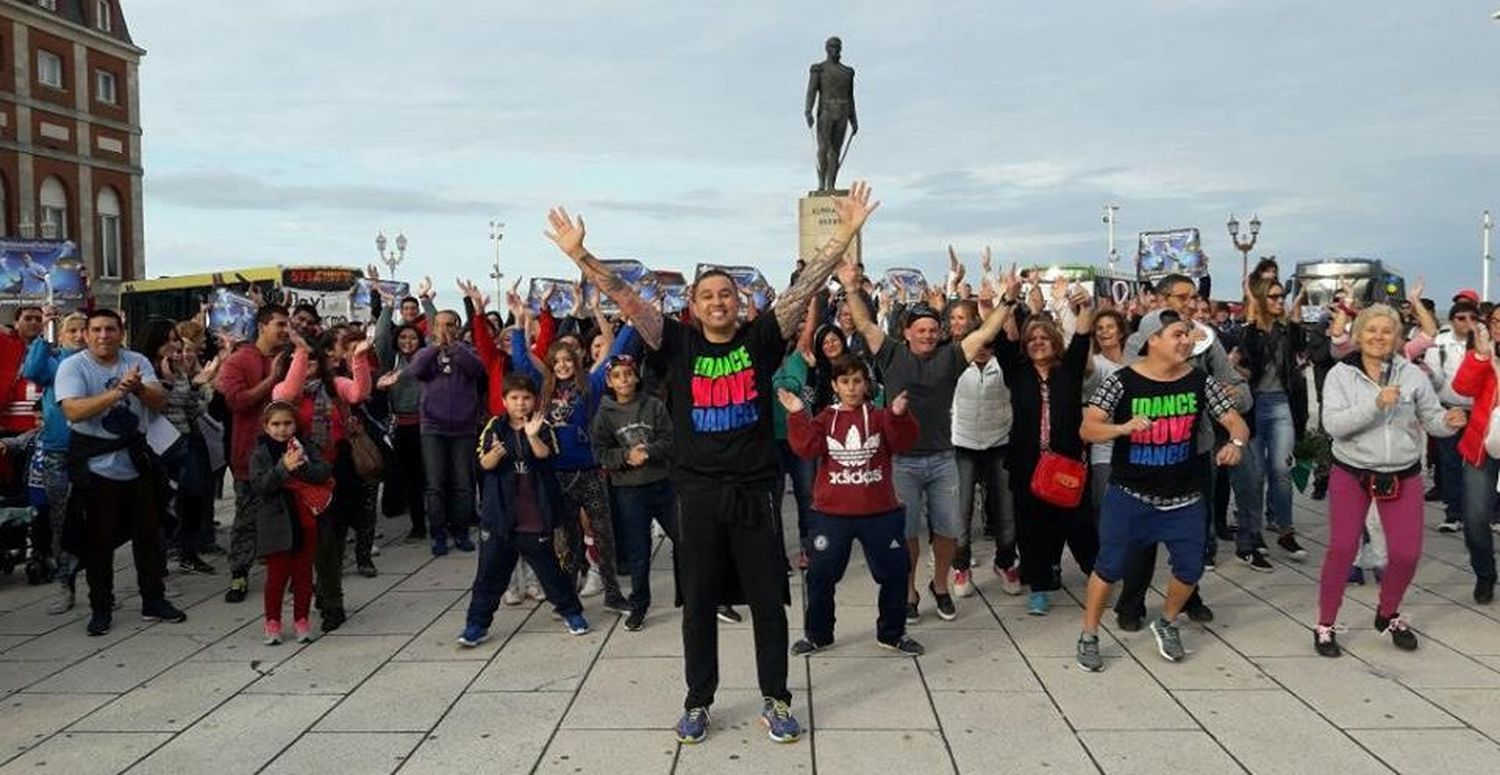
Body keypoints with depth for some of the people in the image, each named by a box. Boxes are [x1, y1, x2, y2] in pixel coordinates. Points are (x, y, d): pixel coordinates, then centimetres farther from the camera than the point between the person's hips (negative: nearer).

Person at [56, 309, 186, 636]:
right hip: (95, 466, -3)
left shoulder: (138, 362, 3)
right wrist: (117, 391, -29)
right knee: (99, 540, 4)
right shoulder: (72, 367, -7)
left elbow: (160, 401, -7)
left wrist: (139, 387, -27)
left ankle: (153, 601, 22)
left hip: (136, 462, 4)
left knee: (148, 534, 10)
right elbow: (74, 411, -21)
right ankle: (101, 609, 17)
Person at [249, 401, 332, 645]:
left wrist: (302, 465, -24)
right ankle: (272, 621, 18)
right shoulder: (260, 453, -1)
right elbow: (260, 485, -14)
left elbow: (324, 472, -8)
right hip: (276, 523, -2)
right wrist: (283, 468, -25)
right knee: (277, 574, 4)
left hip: (306, 521, 2)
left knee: (303, 573, 10)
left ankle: (301, 619, 22)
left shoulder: (306, 447, 3)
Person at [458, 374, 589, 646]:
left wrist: (532, 436, -39)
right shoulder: (495, 427, 2)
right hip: (500, 514, 1)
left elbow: (545, 454, -19)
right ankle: (477, 623, 17)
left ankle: (570, 611, 27)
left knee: (548, 566, 10)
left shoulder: (541, 427, -1)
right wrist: (496, 453, -32)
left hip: (535, 517, -1)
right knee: (490, 570, 6)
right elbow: (485, 463, -9)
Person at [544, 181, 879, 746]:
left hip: (754, 491, 0)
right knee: (698, 604, 12)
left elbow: (807, 286, -5)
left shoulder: (761, 339, 1)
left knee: (768, 601, 9)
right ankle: (698, 702, 27)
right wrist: (578, 254, -12)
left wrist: (845, 233, -12)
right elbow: (626, 299, -4)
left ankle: (776, 701, 25)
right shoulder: (679, 345, 2)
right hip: (698, 493, 1)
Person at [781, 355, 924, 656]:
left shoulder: (880, 416, 3)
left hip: (880, 512, 0)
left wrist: (899, 415, -28)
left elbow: (902, 442, -12)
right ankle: (817, 634, 24)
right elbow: (807, 448, -11)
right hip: (831, 513, 0)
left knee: (894, 572, 8)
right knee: (821, 575, 6)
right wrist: (798, 415, -19)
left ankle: (892, 633, 27)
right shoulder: (825, 419, 4)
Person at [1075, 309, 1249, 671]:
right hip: (1130, 495, -3)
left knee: (1190, 568, 9)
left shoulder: (1200, 381, -5)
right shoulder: (1122, 381, -14)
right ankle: (1088, 636, 18)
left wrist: (1235, 442, -25)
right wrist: (1123, 427, -38)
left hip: (1185, 497, 3)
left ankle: (1167, 623, 37)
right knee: (1109, 566, 0)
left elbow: (1237, 422, -2)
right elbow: (1087, 430, -19)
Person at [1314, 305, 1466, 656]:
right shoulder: (1341, 374, -8)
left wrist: (1449, 422, -21)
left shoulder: (1412, 374, -2)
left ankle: (1388, 615, 30)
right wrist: (1376, 403, -28)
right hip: (1351, 473, -2)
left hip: (1403, 475, 2)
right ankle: (1325, 625, 13)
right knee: (1342, 548, -1)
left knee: (1406, 553, 2)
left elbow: (1432, 418, 1)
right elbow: (1333, 424, -18)